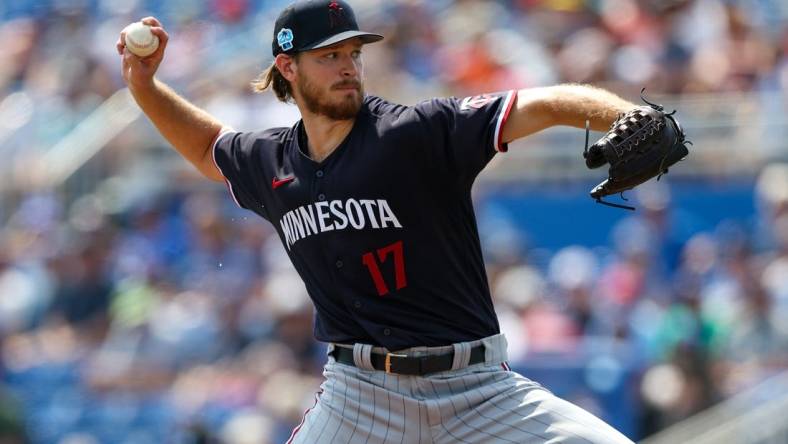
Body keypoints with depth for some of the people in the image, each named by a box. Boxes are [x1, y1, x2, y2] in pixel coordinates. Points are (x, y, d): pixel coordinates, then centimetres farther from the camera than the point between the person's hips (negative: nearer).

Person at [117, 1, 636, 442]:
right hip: (359, 393, 3)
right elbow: (209, 147, 31)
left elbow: (546, 105, -21)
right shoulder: (271, 164, 7)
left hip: (477, 389, -3)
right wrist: (144, 84, 18)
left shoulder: (419, 133, -10)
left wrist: (634, 122, -39)